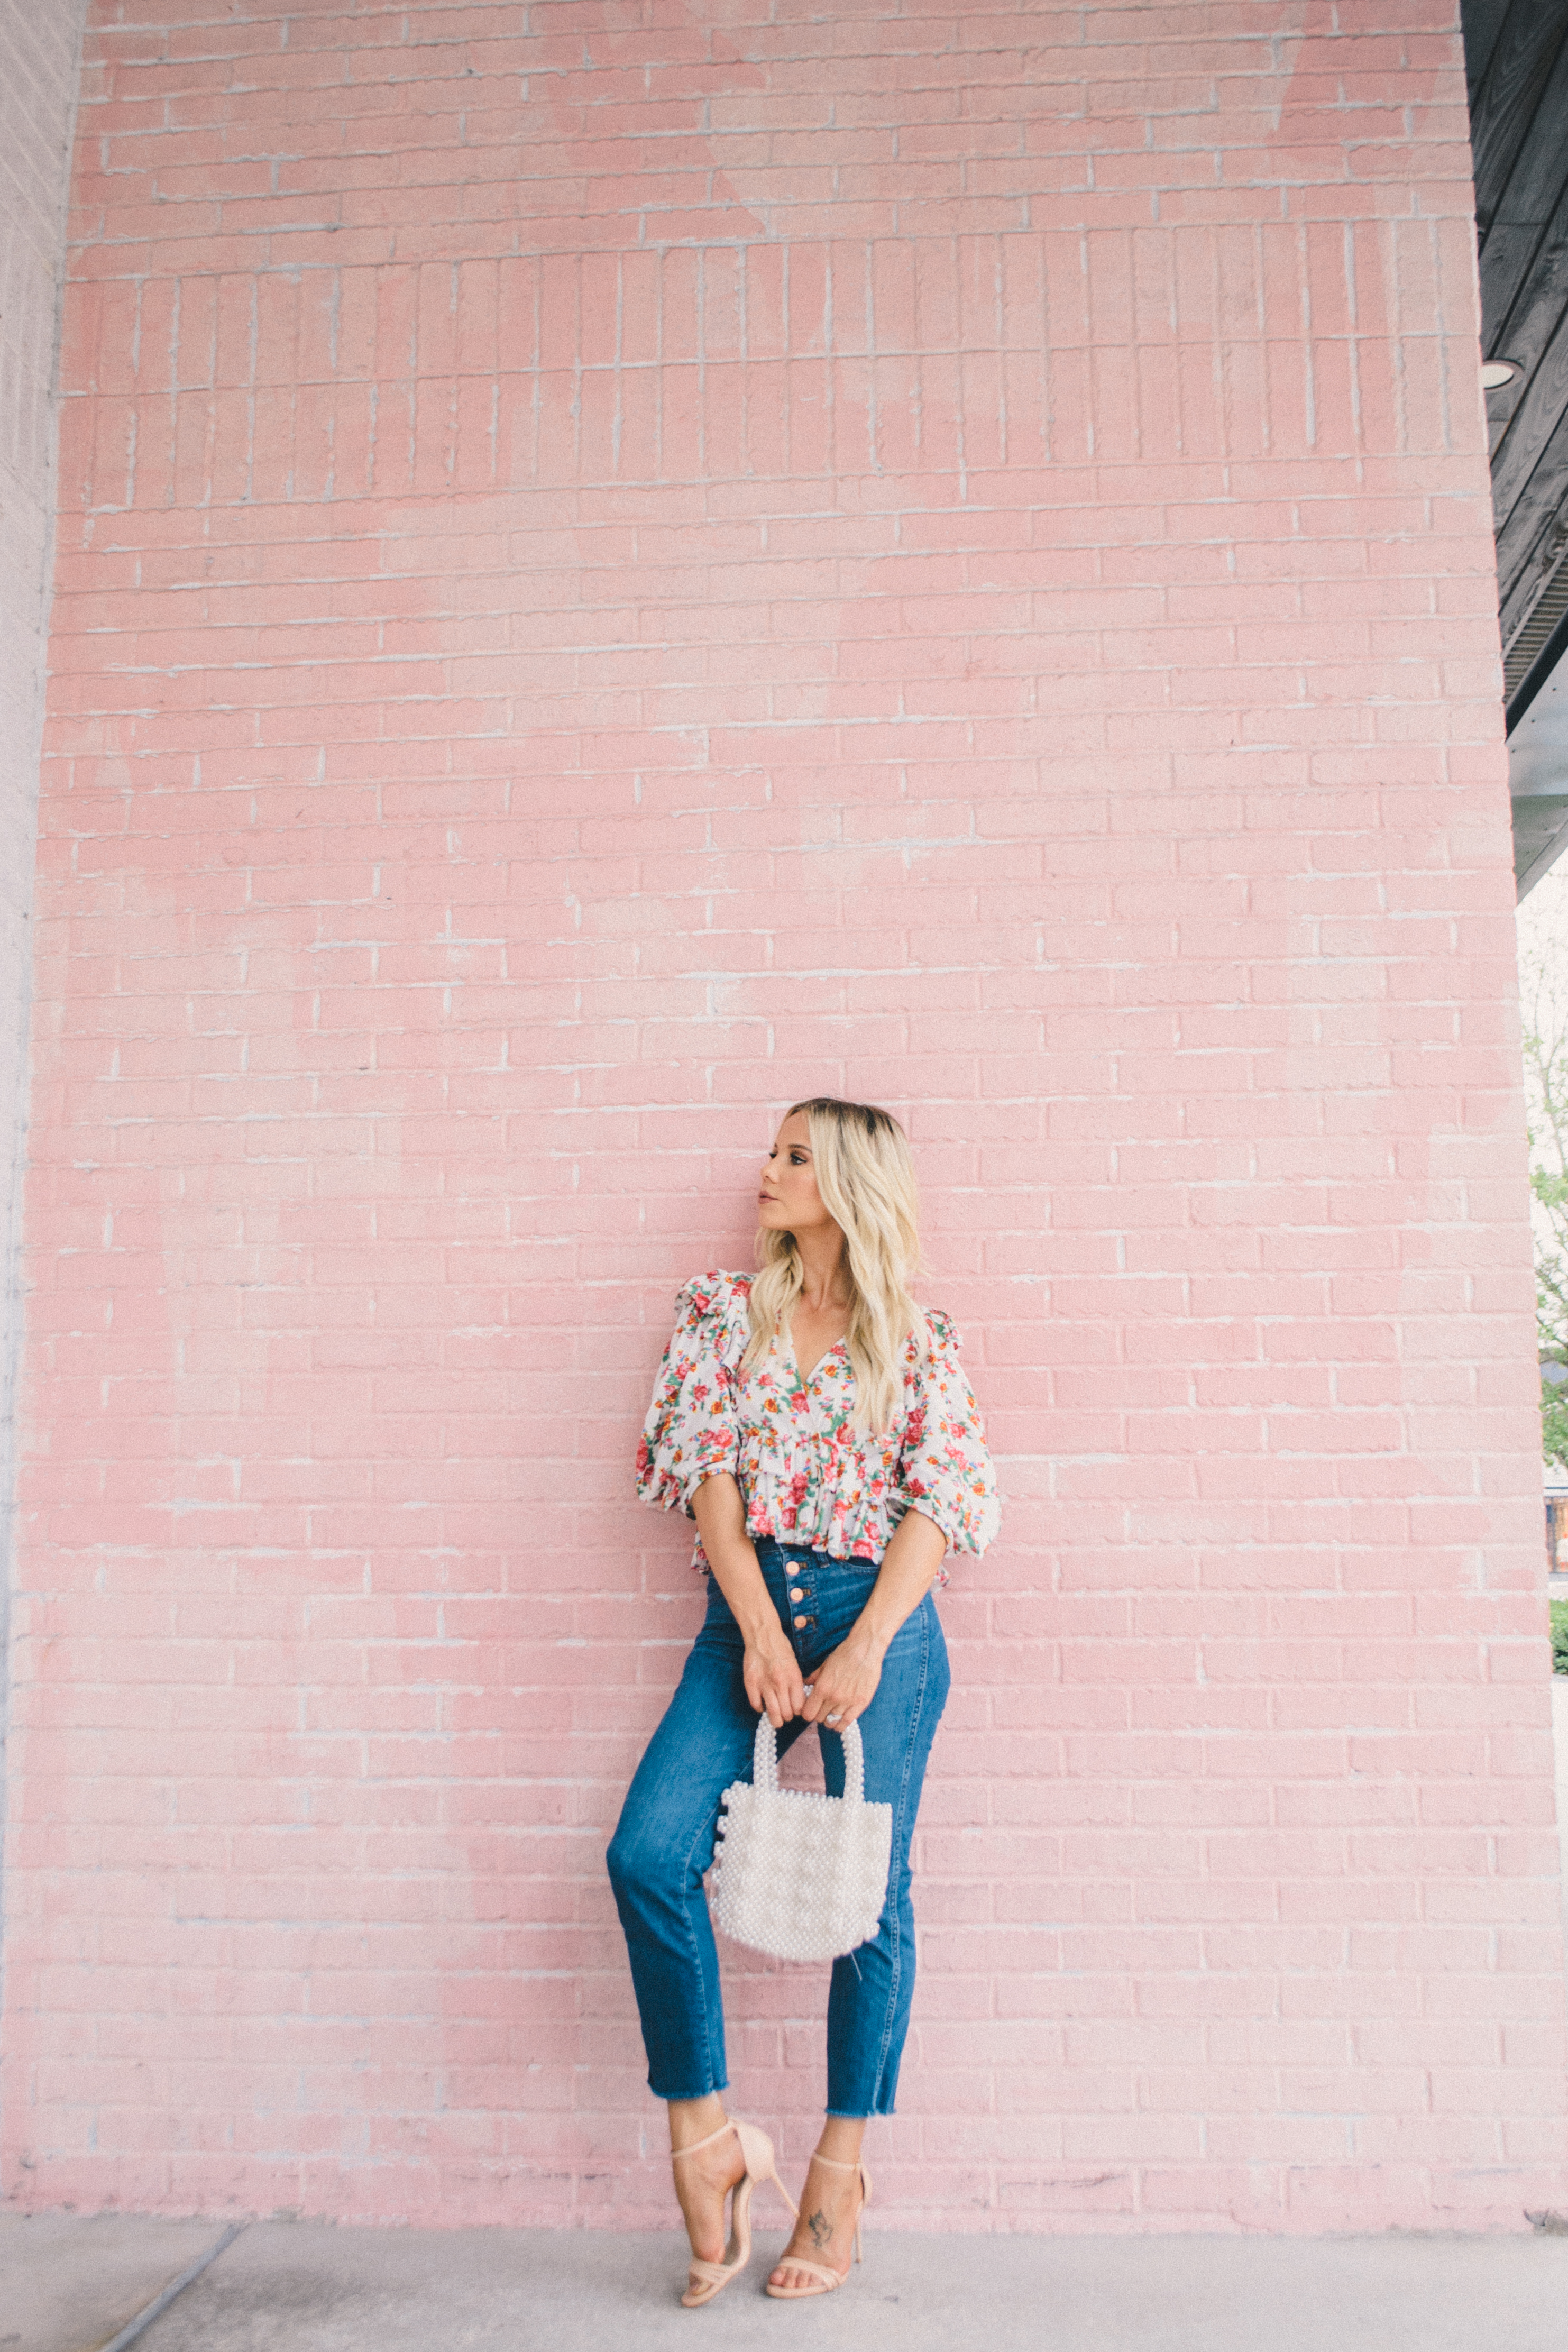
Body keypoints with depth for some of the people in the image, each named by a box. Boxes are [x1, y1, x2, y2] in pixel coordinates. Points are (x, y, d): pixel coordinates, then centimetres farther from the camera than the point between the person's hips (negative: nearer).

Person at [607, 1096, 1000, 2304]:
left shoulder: (918, 1337, 4)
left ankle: (840, 2175, 21)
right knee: (650, 1853, -13)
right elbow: (707, 1471, 0)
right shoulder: (722, 1306, 9)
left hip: (878, 1615, -2)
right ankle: (707, 2137, 4)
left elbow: (944, 1498, -2)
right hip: (749, 1607, 2)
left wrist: (865, 1647, -14)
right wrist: (760, 1633, -10)